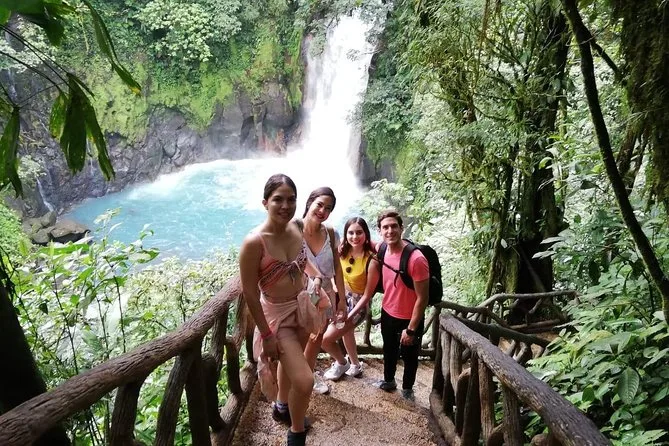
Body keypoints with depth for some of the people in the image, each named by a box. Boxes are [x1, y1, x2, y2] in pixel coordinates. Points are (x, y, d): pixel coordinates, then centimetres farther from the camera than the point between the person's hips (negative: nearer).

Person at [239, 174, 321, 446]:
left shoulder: (297, 228, -8)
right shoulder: (254, 242, -27)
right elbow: (250, 293, -20)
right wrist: (267, 335, -16)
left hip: (302, 306, 6)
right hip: (276, 314, -6)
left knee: (289, 363, 27)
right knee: (304, 381, -10)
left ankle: (284, 406, 55)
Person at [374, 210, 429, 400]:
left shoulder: (416, 259, -30)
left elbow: (422, 298, -23)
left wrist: (411, 329, -18)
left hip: (409, 318, -5)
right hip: (387, 313, 5)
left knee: (409, 356, 19)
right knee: (389, 351, 27)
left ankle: (407, 390, 44)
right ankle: (389, 381, 52)